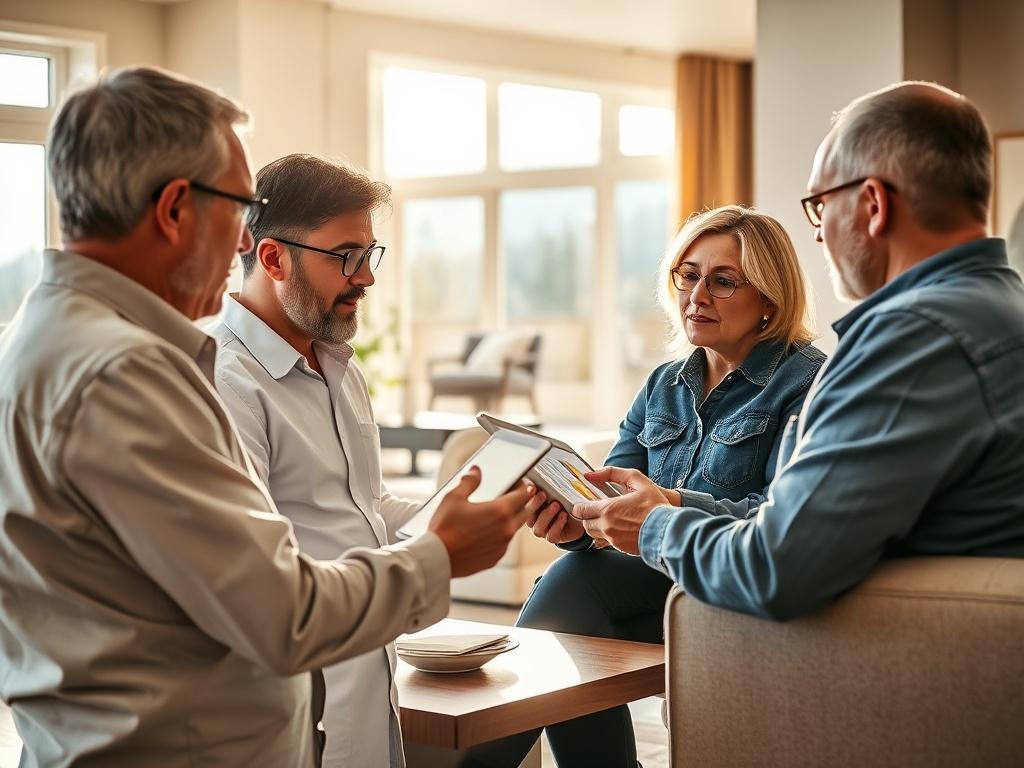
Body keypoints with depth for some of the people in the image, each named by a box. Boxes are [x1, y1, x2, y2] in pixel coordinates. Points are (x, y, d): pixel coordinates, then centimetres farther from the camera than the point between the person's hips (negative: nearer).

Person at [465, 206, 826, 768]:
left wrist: (677, 506, -36)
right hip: (661, 579, 6)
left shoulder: (807, 383, -6)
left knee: (572, 586, -27)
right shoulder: (665, 385, 16)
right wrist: (575, 520, -20)